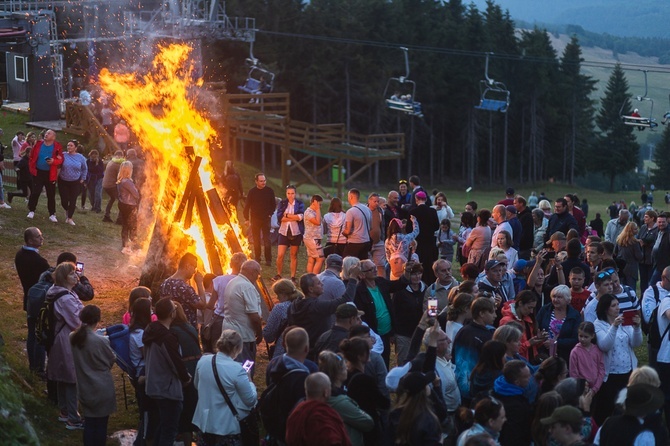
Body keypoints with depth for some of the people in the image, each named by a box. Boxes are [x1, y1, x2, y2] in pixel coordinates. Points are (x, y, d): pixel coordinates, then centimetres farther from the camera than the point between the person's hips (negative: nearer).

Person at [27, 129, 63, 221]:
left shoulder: (57, 147, -6)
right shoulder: (38, 144, -1)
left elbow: (61, 159, -7)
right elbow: (32, 157, 6)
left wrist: (54, 161, -26)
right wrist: (32, 168, -2)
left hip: (50, 174, -1)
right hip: (38, 172, 1)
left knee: (51, 195, 6)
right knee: (35, 192, -1)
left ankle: (52, 214, 13)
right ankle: (31, 211, 12)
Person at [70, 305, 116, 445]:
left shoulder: (73, 338, -6)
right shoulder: (101, 341, -24)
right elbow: (111, 360, -8)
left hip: (84, 388, 5)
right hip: (102, 389, -5)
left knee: (89, 422, 16)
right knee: (101, 424, 8)